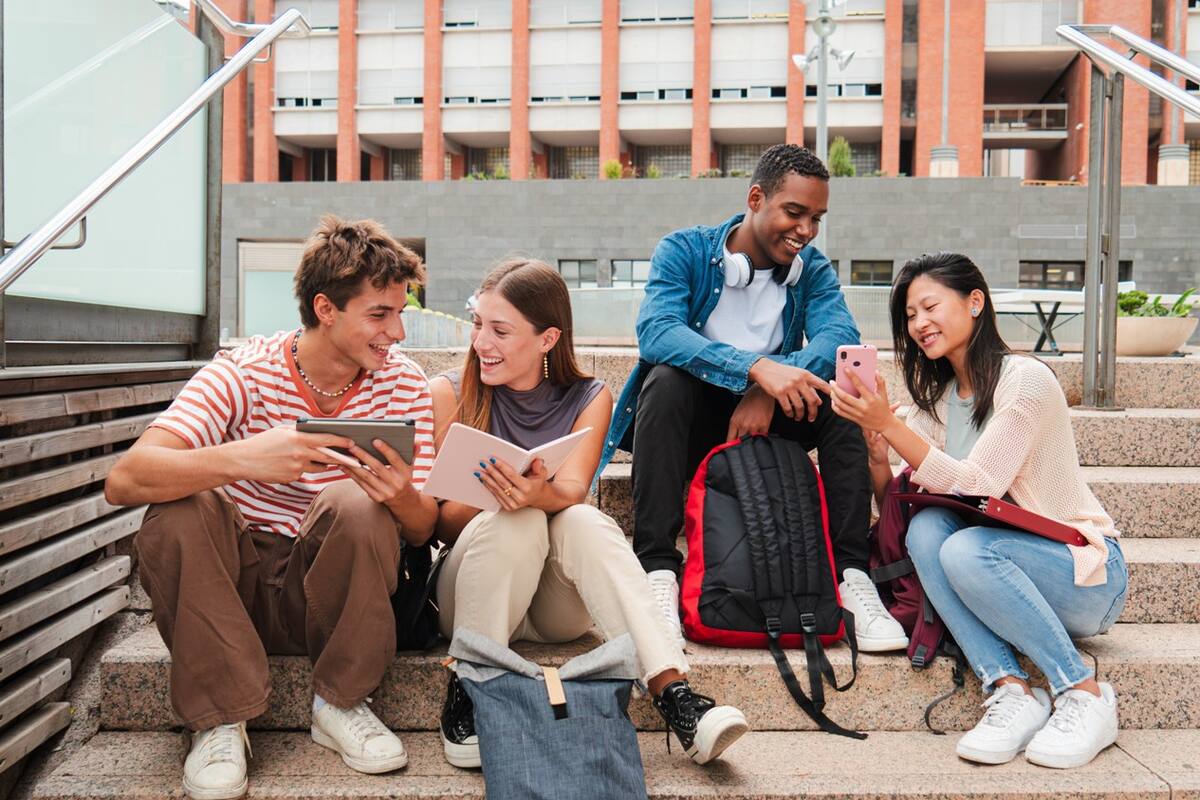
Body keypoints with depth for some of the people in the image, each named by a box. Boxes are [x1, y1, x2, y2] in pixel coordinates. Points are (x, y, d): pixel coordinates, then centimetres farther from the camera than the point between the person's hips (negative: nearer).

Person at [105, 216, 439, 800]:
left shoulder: (403, 385, -7)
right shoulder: (247, 372, -14)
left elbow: (422, 530, -10)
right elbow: (123, 482, -27)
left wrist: (403, 497, -35)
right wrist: (241, 458, -46)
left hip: (333, 593, 1)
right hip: (234, 588, 0)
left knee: (357, 502, -28)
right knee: (180, 505, -27)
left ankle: (338, 703, -8)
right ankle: (220, 718, -13)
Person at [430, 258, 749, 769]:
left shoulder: (588, 399, 1)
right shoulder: (449, 394, -4)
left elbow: (573, 491, -16)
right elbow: (439, 525, -8)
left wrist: (539, 493, -40)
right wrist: (493, 494, -30)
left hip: (559, 603, 1)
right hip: (471, 589, -1)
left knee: (584, 521, -30)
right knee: (515, 521, -31)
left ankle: (673, 693, -38)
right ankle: (467, 690, -23)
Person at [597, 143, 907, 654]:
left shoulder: (813, 268, 3)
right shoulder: (684, 250, -8)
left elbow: (841, 337, -16)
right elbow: (655, 331, -27)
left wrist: (769, 390, -35)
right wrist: (757, 368, -40)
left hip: (769, 419, 3)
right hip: (693, 417, -2)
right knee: (665, 379, -32)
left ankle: (851, 573, -22)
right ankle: (658, 572, -34)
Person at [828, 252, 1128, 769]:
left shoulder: (1025, 379, -12)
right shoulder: (937, 400, 8)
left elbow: (978, 484, -23)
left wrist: (888, 423, -27)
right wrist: (873, 438, -17)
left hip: (1087, 571, -5)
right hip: (1007, 560, 6)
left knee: (965, 548, -33)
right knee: (925, 529, -23)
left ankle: (1084, 695, -16)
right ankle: (1009, 690, -24)